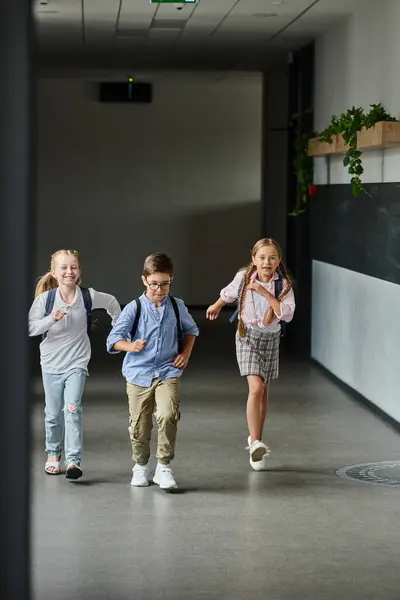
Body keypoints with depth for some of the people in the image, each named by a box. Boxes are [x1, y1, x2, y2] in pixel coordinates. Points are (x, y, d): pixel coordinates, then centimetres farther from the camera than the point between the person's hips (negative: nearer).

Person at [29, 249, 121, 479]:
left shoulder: (88, 296, -7)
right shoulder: (46, 298, -9)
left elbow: (112, 303, 12)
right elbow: (30, 327, -15)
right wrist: (52, 319, -29)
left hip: (77, 363, -1)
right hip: (51, 364, 1)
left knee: (72, 409, -18)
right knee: (53, 414, 11)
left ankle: (74, 460, -20)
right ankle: (53, 454, 33)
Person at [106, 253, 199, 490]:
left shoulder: (177, 306, 4)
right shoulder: (134, 308, -5)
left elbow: (191, 330, 22)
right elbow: (114, 338, -7)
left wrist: (186, 353, 7)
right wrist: (130, 346, -27)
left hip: (168, 373, 0)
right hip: (138, 374, 0)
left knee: (168, 415, -22)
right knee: (139, 426, 6)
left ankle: (164, 467, -10)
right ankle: (141, 466, 30)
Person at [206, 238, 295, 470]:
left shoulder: (284, 284, -14)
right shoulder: (243, 277, -11)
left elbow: (287, 314, -27)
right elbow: (228, 293, 11)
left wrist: (266, 293, -31)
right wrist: (216, 306, 29)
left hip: (271, 338, 2)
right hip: (248, 336, -2)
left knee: (264, 391, 15)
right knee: (256, 388, -19)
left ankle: (256, 440, 31)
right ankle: (255, 443, -20)